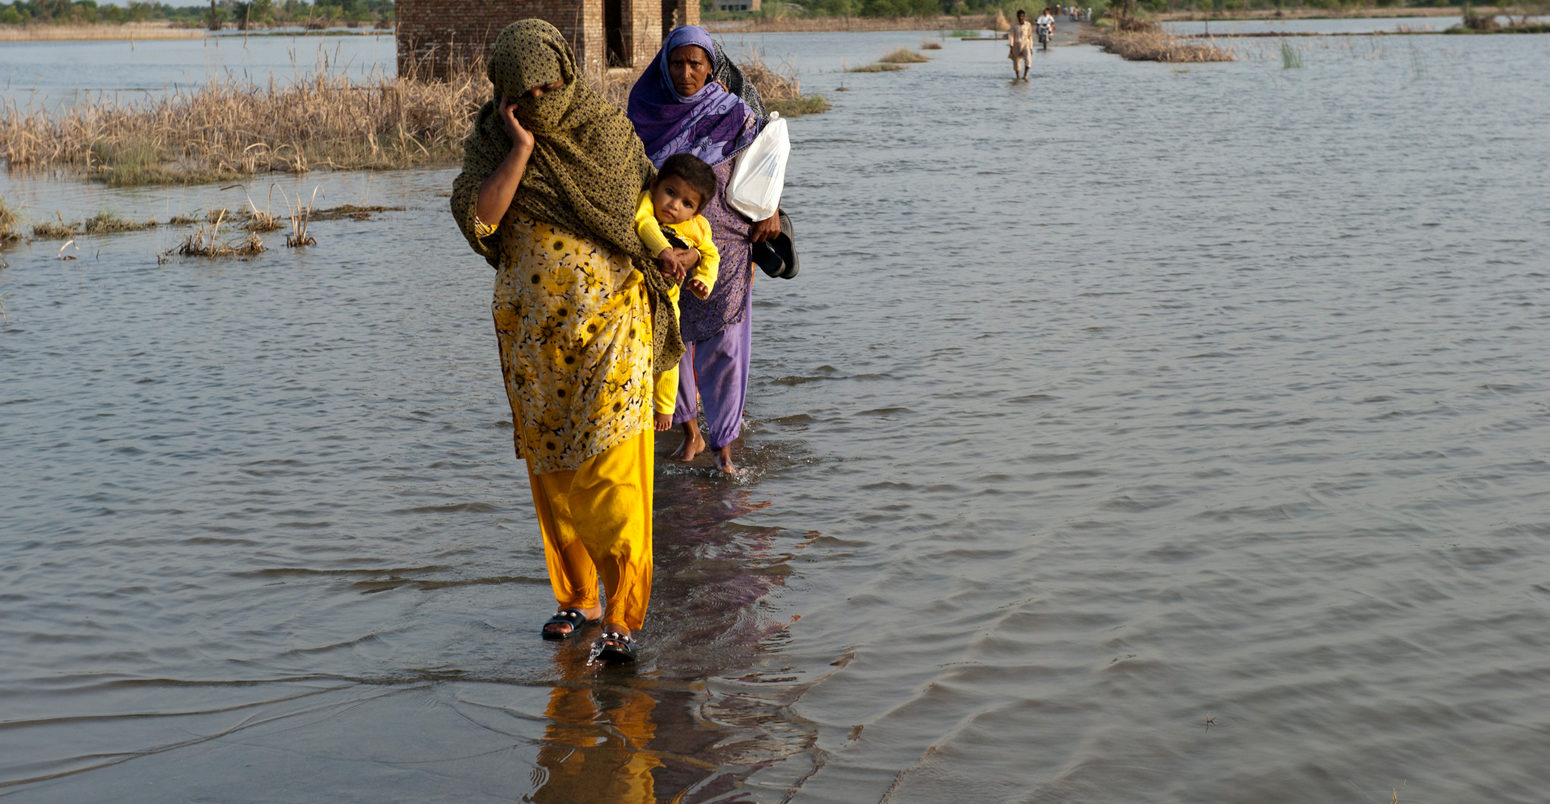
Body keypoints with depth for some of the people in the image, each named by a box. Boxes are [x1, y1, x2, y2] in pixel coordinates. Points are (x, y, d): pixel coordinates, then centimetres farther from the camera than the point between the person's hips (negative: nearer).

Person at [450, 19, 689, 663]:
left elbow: (648, 208, 13)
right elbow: (476, 220, -14)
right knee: (552, 473, 11)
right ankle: (575, 597, 26)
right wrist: (521, 149, -17)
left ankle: (623, 616, -2)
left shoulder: (609, 133, 0)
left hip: (610, 326, -2)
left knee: (613, 472, -8)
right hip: (533, 337, 2)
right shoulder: (491, 145, 1)